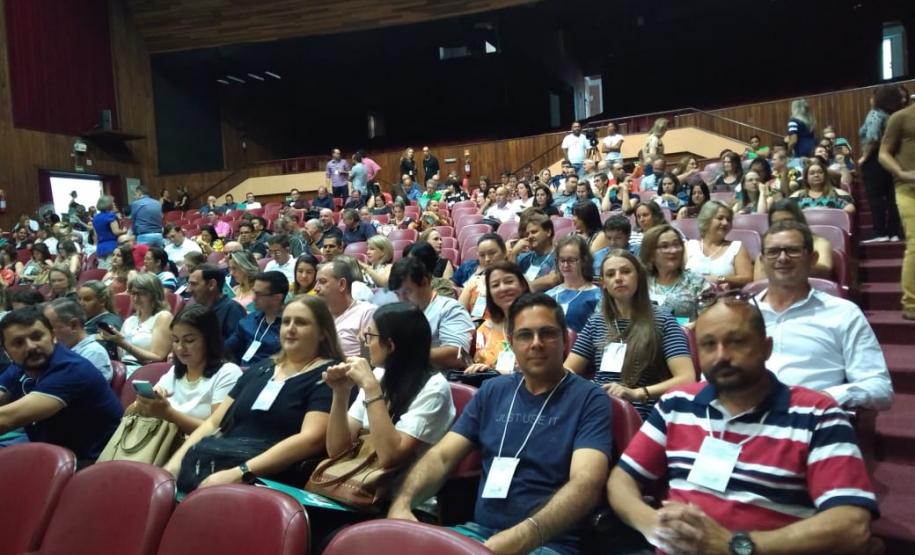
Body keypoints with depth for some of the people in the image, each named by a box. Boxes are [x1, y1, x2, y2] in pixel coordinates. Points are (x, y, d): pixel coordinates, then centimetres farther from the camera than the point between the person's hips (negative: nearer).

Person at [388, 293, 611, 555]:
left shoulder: (588, 399, -3)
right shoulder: (492, 391, 11)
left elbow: (585, 484, -17)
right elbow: (441, 456, 7)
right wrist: (402, 502, -14)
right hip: (478, 531, 5)